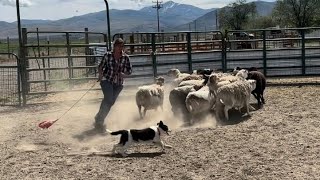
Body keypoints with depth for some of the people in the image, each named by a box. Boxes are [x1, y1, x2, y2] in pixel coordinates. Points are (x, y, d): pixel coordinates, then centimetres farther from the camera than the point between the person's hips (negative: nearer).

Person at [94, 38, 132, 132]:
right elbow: (100, 67, 5)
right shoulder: (107, 55, -4)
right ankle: (99, 121, -12)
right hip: (107, 80, -3)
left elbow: (130, 70, 5)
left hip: (118, 83, 3)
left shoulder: (125, 58, -1)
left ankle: (99, 118, 29)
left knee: (111, 102, 8)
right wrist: (100, 74, -13)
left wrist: (123, 73, -14)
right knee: (108, 99, -21)